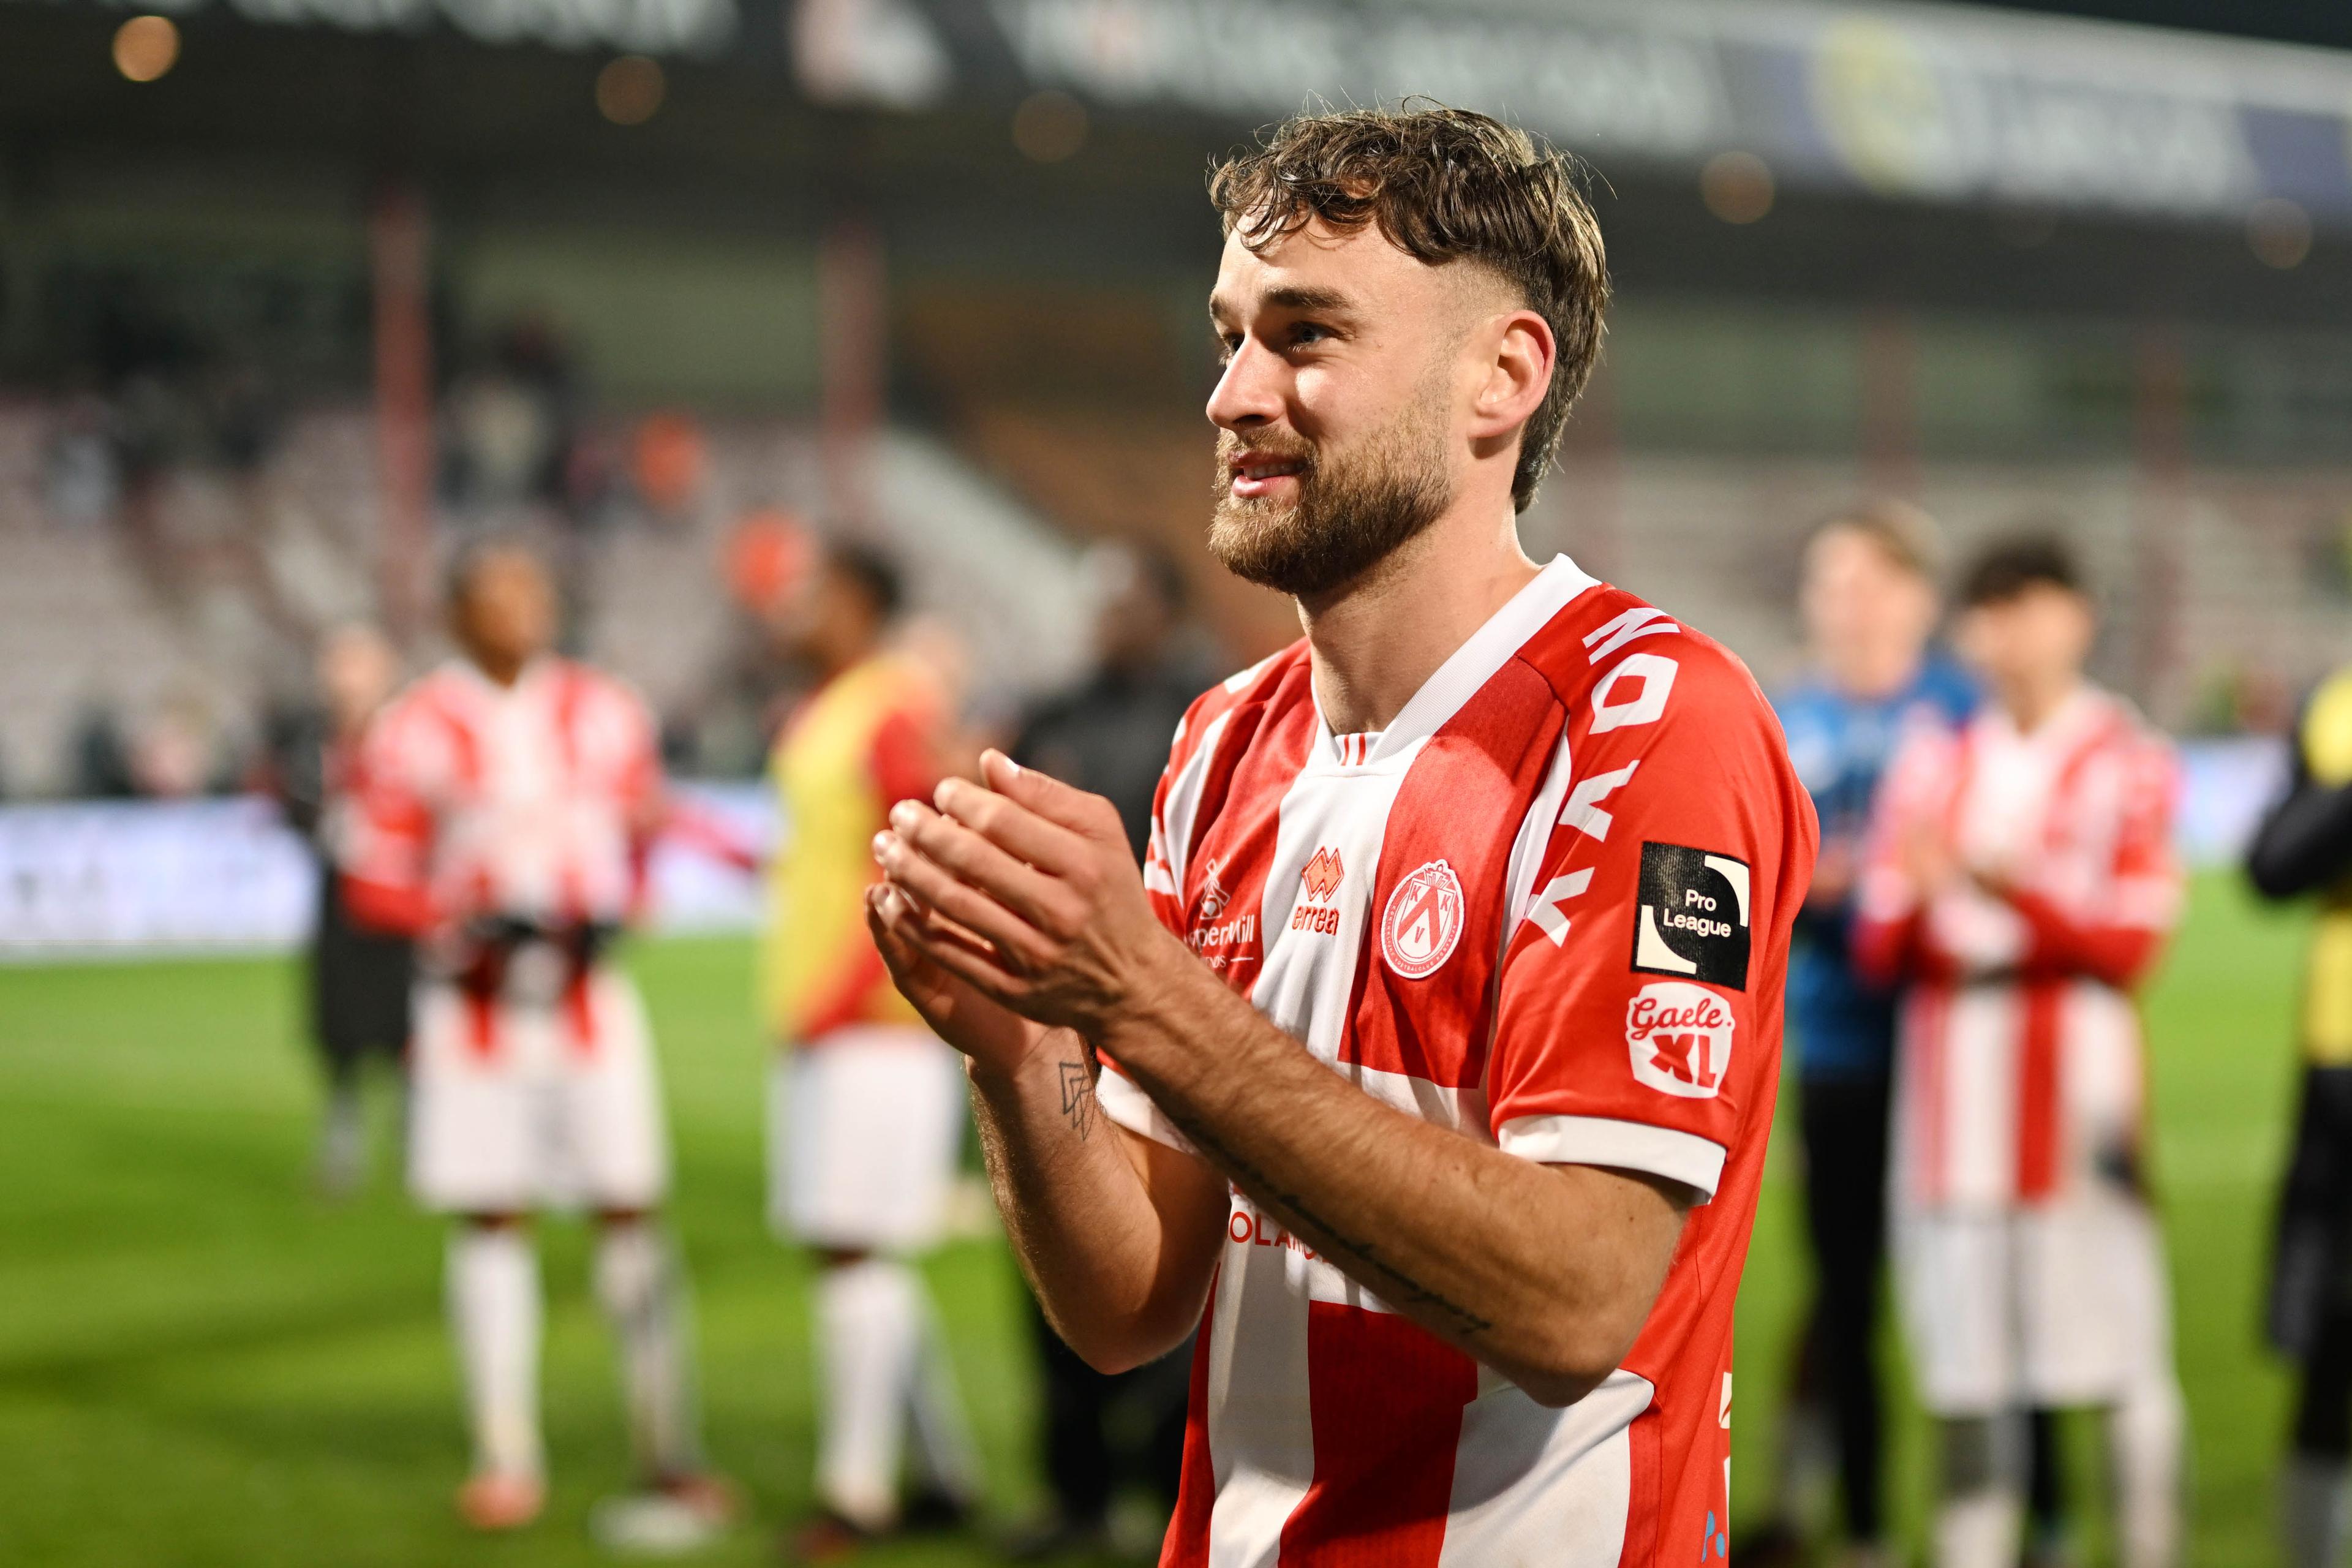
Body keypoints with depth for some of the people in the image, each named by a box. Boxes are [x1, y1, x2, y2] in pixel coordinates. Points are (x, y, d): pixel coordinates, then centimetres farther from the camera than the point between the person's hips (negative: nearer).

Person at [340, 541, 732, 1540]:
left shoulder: (606, 716, 6)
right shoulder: (417, 733, -3)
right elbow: (372, 885, -1)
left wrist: (612, 912, -3)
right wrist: (466, 918, -17)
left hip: (591, 996, 2)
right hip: (475, 1001, -2)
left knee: (630, 1213, -1)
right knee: (491, 1223, 2)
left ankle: (671, 1457, 6)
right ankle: (507, 1458, 11)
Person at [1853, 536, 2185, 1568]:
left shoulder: (2129, 763, 4)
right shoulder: (1934, 760, 14)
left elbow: (2130, 943, -6)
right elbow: (1878, 951, 9)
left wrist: (2020, 892, -20)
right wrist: (1915, 900, -14)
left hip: (2077, 1066, -3)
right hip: (1948, 1066, 3)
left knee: (2117, 1337, -6)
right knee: (1962, 1343, 3)